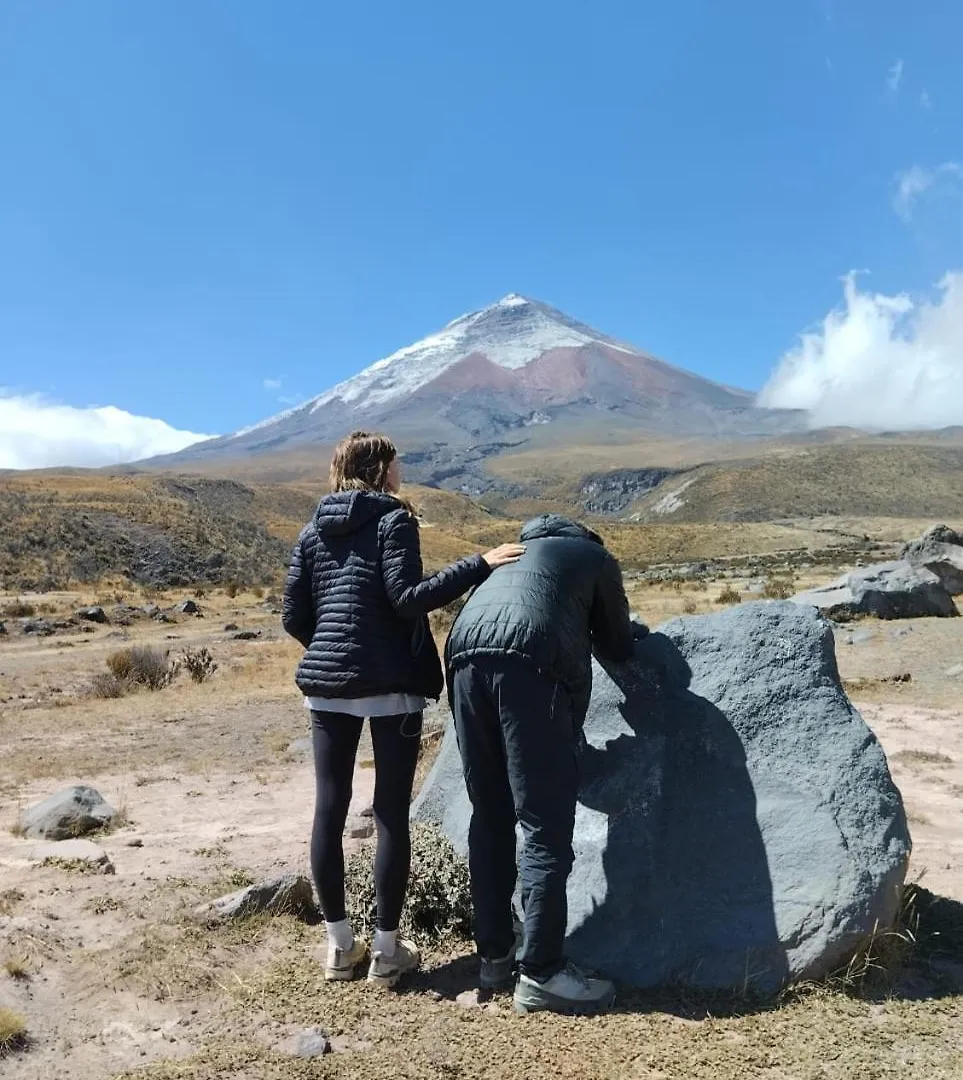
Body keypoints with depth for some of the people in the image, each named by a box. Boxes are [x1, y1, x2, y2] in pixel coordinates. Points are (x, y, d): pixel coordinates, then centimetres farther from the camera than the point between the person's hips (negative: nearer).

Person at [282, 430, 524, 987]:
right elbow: (408, 598, -17)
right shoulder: (393, 519, -5)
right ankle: (387, 949, 11)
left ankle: (339, 944, 20)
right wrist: (480, 565, -15)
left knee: (330, 809, 10)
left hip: (326, 685, 5)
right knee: (391, 814, 4)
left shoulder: (314, 531, 12)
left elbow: (294, 617, 10)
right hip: (390, 684, -5)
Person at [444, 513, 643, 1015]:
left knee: (489, 817, 14)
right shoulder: (598, 559, 24)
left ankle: (495, 954, 22)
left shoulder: (516, 552, 38)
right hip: (531, 661, -5)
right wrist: (636, 631, 52)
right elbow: (616, 646, 28)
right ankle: (541, 973, 3)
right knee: (545, 825, 0)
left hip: (464, 654, 6)